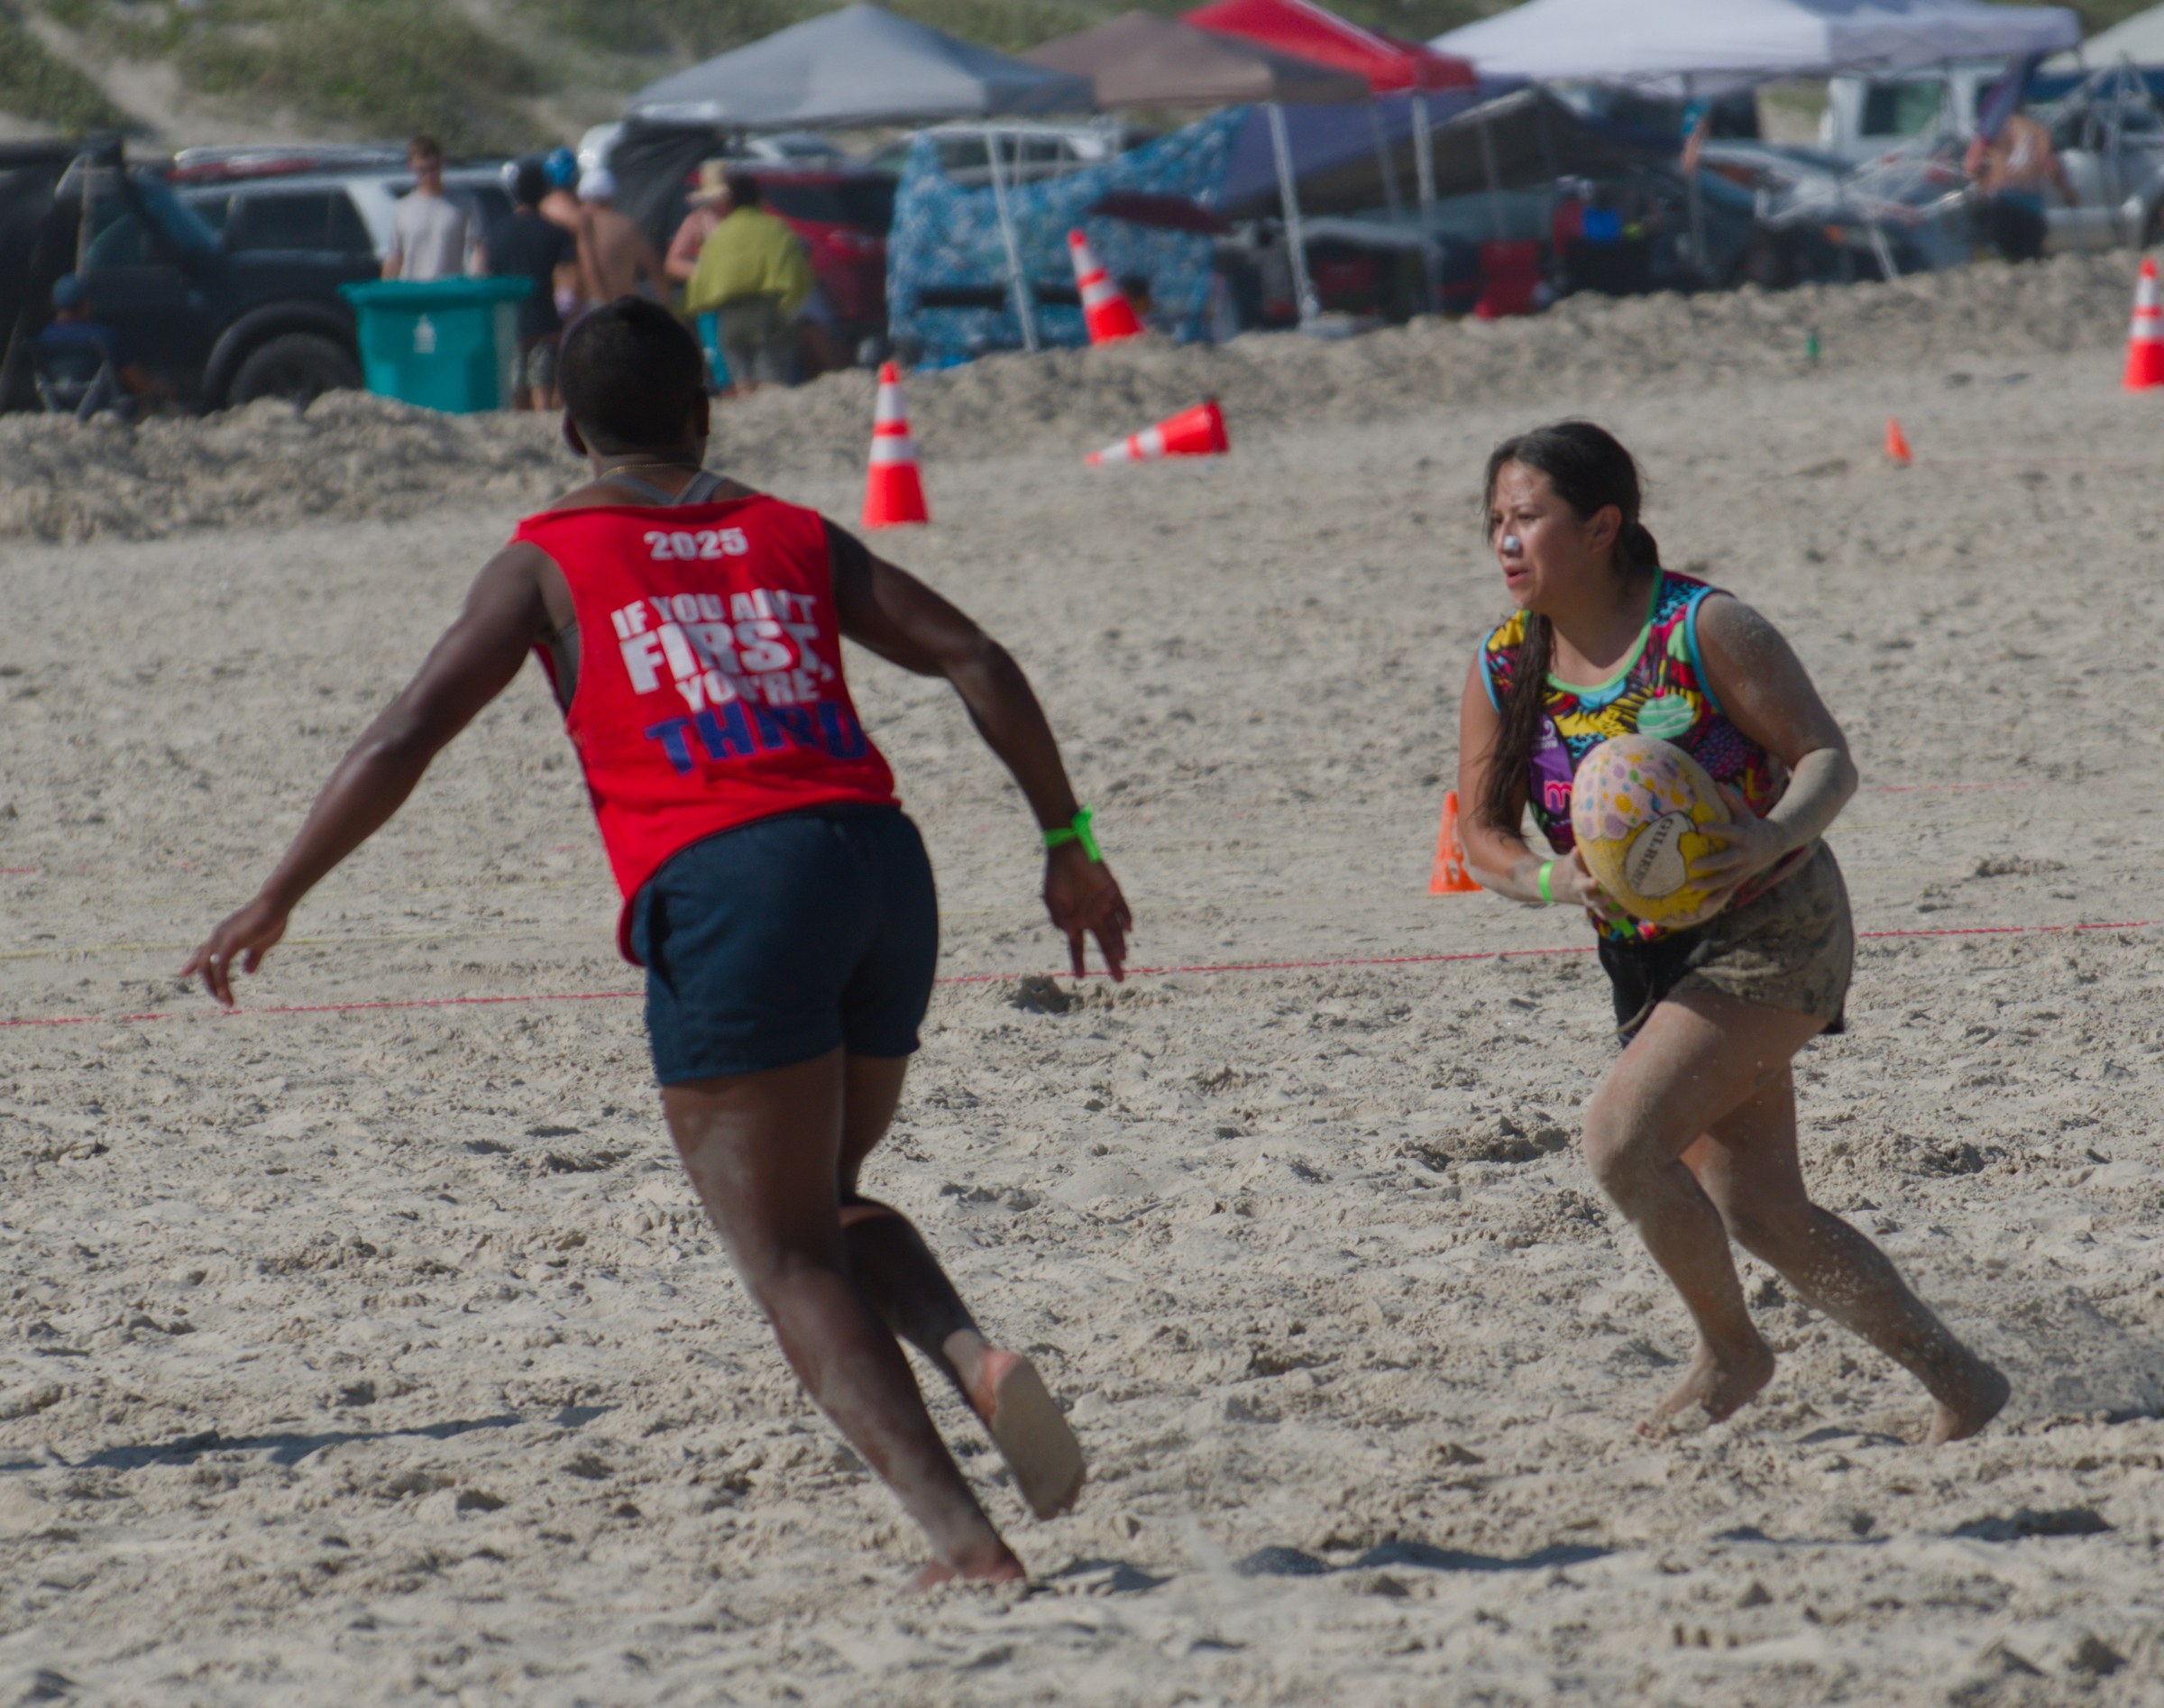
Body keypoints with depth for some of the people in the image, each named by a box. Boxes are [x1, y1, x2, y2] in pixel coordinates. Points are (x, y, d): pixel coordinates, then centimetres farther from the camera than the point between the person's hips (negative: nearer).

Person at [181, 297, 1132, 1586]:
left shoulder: (552, 559, 11)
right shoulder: (793, 537, 21)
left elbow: (406, 739, 4)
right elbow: (977, 662, 13)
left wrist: (276, 902, 10)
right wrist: (1070, 843, 17)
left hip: (723, 892, -4)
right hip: (881, 863, 4)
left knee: (790, 1260, 0)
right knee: (824, 1203, 24)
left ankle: (960, 1532, -15)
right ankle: (973, 1357, -6)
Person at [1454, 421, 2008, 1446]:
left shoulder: (1703, 631, -15)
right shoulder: (1503, 673, 0)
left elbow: (1829, 760, -13)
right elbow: (1483, 839, 3)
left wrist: (1779, 832, -34)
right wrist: (1556, 880, -19)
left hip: (1773, 928, -7)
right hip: (1651, 959, 7)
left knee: (1621, 1138, -22)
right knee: (1760, 1218, 7)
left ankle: (1730, 1353, 0)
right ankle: (1957, 1383, 21)